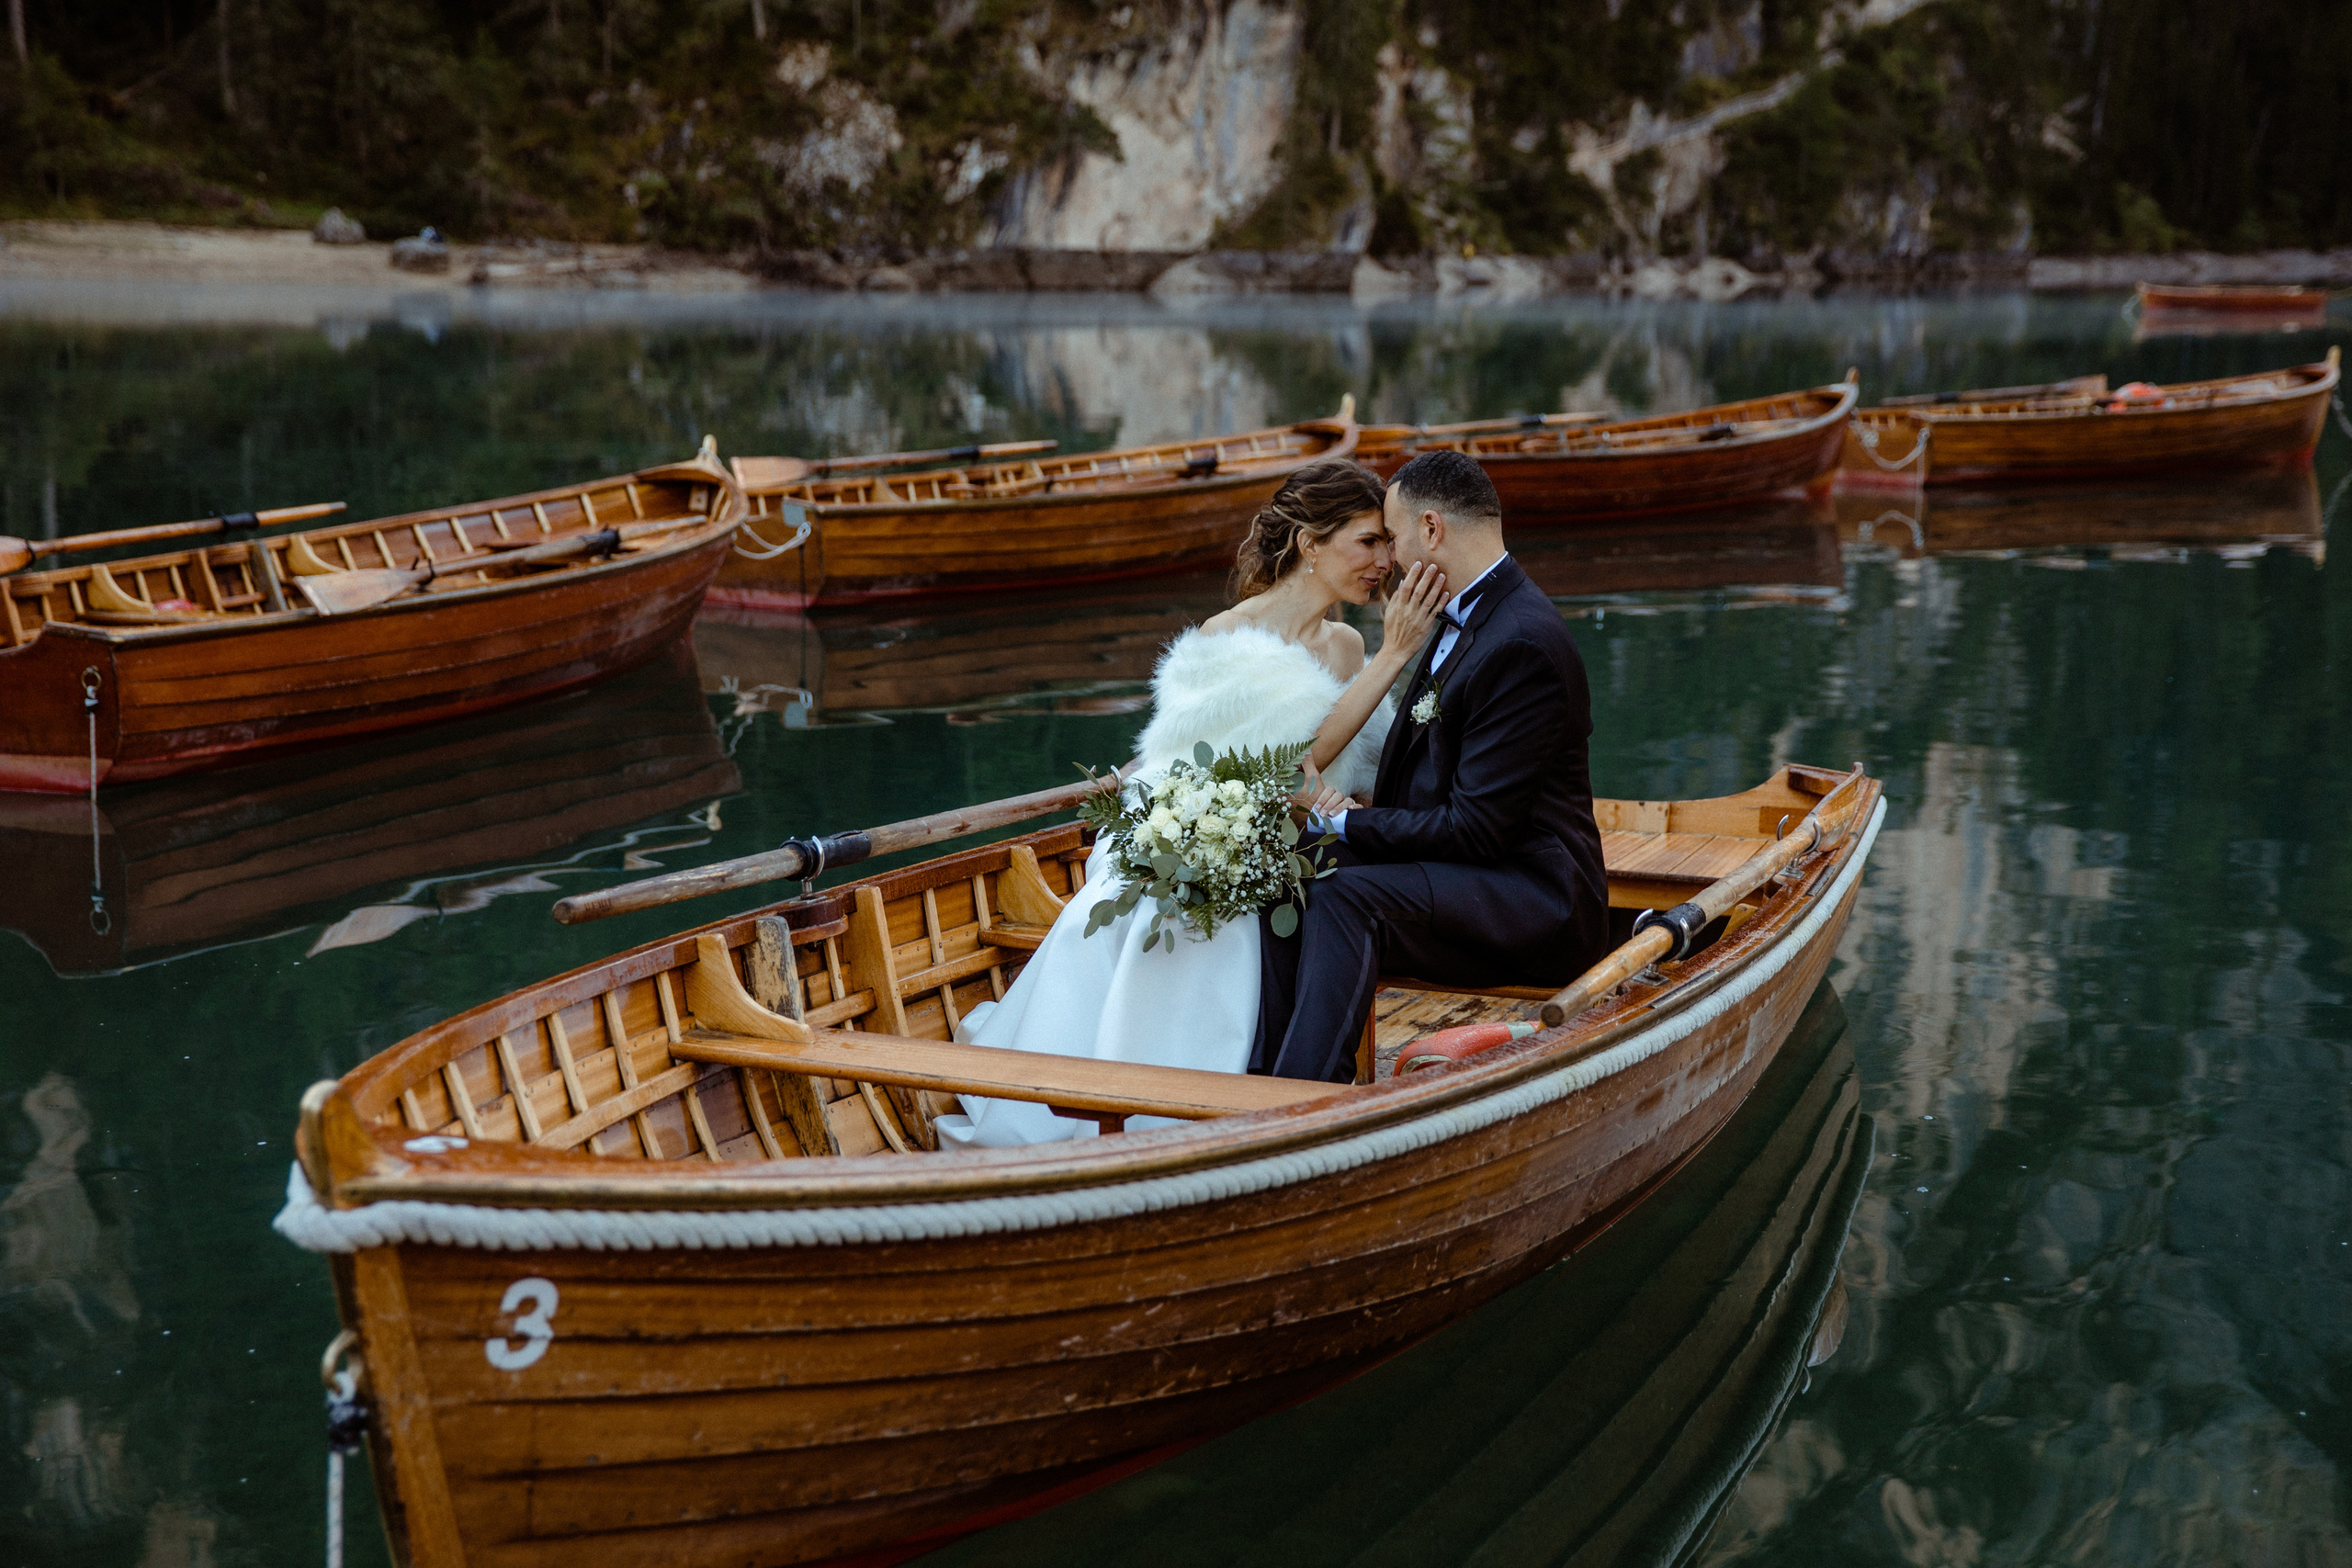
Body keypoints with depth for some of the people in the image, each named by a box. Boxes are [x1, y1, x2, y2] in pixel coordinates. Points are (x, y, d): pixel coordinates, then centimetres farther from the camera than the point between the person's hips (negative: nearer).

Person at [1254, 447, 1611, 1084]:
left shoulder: (1523, 644, -20)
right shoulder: (1466, 619, 13)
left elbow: (1476, 829, -21)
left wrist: (1349, 823, -12)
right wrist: (1358, 807, -1)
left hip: (1535, 902, -10)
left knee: (1345, 899, -30)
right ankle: (1271, 1076, -17)